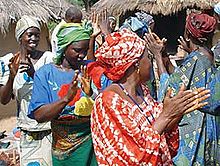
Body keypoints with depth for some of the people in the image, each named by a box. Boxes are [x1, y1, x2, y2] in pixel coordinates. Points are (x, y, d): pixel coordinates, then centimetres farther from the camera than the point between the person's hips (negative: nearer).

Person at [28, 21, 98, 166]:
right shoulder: (45, 73, -7)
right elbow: (39, 116, -15)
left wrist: (91, 94, -24)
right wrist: (66, 98, -29)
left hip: (89, 142, 2)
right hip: (60, 146, -1)